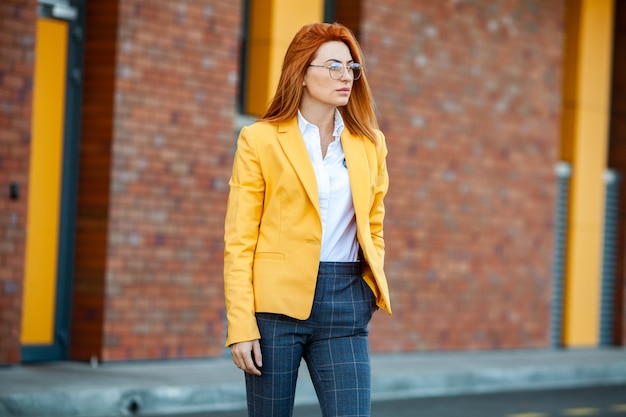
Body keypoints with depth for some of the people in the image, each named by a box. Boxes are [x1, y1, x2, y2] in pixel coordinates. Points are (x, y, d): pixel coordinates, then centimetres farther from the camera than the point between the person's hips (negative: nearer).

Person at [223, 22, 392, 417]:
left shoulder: (369, 144, 12)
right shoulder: (260, 139, 0)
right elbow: (239, 241, -3)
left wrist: (372, 289, 7)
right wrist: (241, 326, -10)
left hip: (345, 307, 3)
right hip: (278, 300, -3)